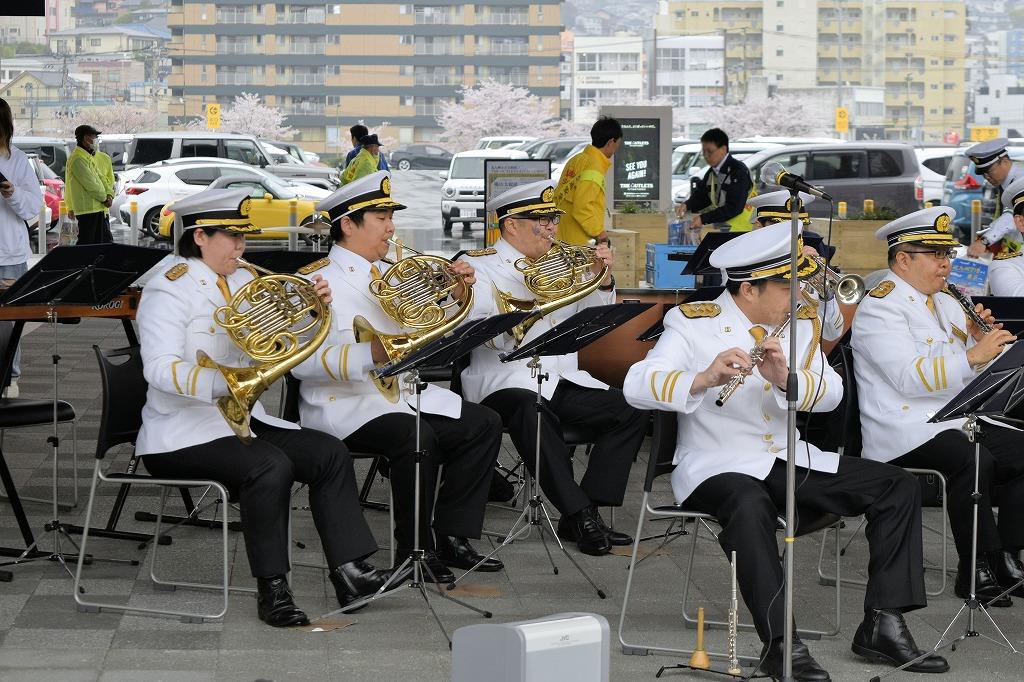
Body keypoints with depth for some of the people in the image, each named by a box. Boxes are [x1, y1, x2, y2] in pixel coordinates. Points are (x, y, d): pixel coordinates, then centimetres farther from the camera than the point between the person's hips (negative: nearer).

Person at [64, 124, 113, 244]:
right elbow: (89, 183, -18)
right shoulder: (78, 159, -14)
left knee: (107, 241, 11)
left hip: (98, 208, 10)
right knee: (86, 243, -8)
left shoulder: (88, 157, 19)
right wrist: (104, 198, -9)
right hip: (87, 208, -10)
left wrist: (109, 194, 4)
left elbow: (99, 177, 19)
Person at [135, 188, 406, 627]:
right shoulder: (170, 290, -12)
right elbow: (161, 369, -26)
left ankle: (350, 574, -10)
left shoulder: (243, 283, 14)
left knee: (330, 453, -8)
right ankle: (272, 591, -22)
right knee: (269, 465, -31)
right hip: (182, 434, -8)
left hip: (240, 420, 8)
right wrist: (223, 383, -41)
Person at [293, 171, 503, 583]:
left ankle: (450, 537, -1)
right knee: (417, 437, -33)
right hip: (345, 406, -8)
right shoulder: (317, 281, -9)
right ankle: (416, 550, -17)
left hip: (404, 393, 8)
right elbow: (302, 361, -21)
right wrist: (371, 354, -35)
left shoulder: (391, 275, 17)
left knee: (484, 426, -6)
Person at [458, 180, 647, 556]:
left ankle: (586, 513, -13)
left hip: (561, 378, 7)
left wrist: (602, 279, 3)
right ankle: (580, 515, -34)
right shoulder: (478, 266, 1)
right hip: (508, 380, -6)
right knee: (532, 411, -39)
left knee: (631, 411, -14)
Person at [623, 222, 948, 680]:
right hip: (718, 465, -6)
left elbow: (831, 393, -3)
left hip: (789, 456, 6)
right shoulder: (693, 324, -7)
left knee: (898, 488, -7)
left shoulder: (801, 322, 9)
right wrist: (703, 379, -36)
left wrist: (788, 378, -24)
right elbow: (637, 386, -20)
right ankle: (781, 644, -37)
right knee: (750, 505, -40)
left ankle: (883, 625, -9)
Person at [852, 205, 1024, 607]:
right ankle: (976, 570, -23)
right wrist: (973, 355, -28)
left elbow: (974, 374, 21)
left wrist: (982, 340, 1)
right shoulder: (880, 307, -8)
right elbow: (910, 377, -23)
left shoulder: (947, 303, 20)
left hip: (959, 423, 9)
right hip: (905, 434, -9)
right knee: (974, 461, -32)